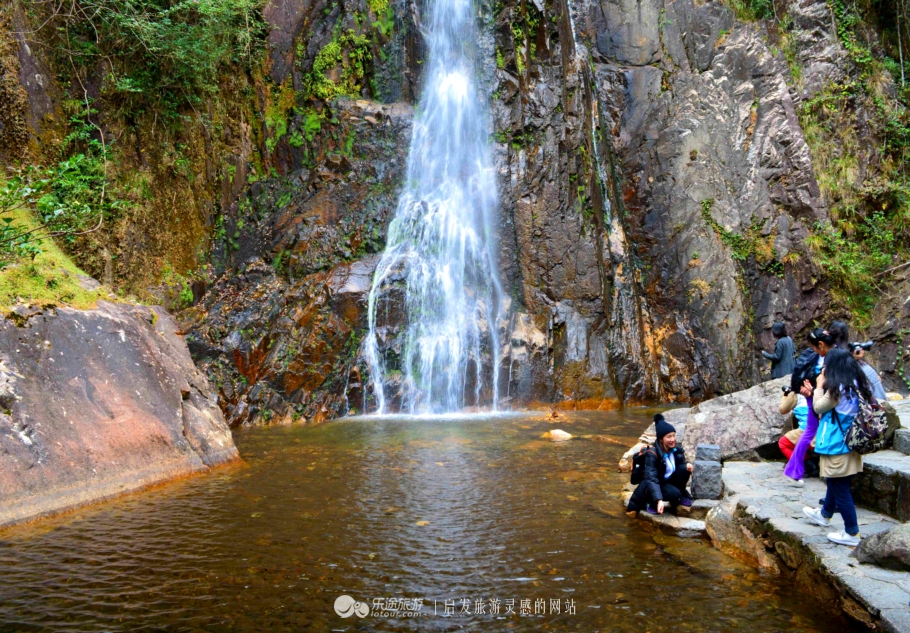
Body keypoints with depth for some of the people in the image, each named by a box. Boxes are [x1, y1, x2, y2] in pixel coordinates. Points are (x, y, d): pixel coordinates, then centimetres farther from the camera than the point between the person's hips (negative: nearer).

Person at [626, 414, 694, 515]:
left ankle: (681, 496, 1)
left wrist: (687, 466, -22)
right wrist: (659, 500, -44)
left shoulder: (677, 450, -8)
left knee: (684, 469, -20)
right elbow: (651, 479, -32)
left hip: (670, 481, 6)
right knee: (674, 493, -34)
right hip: (656, 484, -6)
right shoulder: (652, 454, -26)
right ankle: (651, 503, -6)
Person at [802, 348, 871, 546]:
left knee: (840, 488, 2)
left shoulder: (837, 388, -22)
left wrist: (819, 386, 2)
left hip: (837, 446, -9)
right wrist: (823, 388, 9)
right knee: (836, 483, 25)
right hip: (850, 444, 9)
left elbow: (819, 407, -7)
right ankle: (824, 514, 45)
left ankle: (852, 533, 11)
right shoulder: (857, 386, 5)